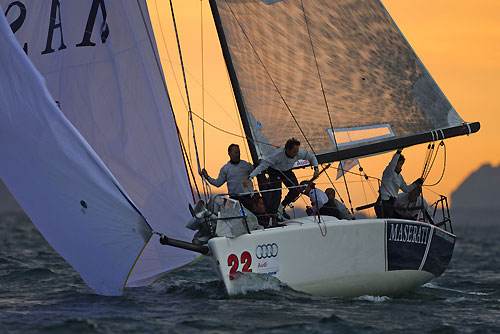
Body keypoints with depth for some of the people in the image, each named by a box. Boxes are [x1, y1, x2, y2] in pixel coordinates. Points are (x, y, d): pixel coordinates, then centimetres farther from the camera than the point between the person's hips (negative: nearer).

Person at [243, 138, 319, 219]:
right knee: (277, 192, -21)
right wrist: (249, 178, -46)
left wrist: (316, 169, -22)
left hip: (287, 171, 5)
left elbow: (311, 157, -6)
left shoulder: (300, 153, -28)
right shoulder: (277, 154, -41)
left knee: (296, 191, -1)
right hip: (274, 170, -5)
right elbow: (262, 165, -39)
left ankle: (281, 208, 21)